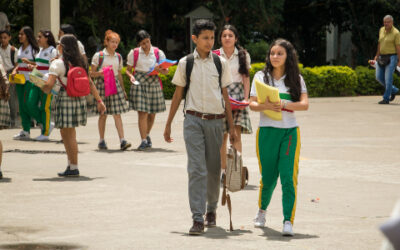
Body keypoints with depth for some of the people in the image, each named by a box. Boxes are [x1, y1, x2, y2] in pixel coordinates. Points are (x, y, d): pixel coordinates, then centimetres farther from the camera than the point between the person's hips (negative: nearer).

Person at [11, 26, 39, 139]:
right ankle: (25, 131, 9)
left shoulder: (33, 48, -6)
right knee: (21, 105, 6)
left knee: (27, 104, -10)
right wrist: (14, 70, 3)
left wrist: (29, 62, -22)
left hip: (30, 80, -8)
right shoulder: (20, 49, 16)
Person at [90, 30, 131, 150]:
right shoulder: (98, 56, -3)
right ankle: (102, 141, 14)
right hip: (102, 84, -3)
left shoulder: (118, 57, 11)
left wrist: (123, 90, 19)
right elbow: (92, 73, 0)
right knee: (103, 114, 3)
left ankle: (122, 140, -12)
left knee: (117, 114, -5)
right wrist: (100, 73, -21)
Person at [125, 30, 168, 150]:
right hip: (139, 83, -2)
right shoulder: (134, 53, 4)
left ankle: (147, 135, 34)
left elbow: (166, 71, 6)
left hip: (154, 83, 2)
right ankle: (144, 140, -8)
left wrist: (160, 70, -17)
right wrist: (131, 76, -12)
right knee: (142, 113, -10)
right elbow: (128, 69, 9)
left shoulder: (158, 53, 5)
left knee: (152, 113, 9)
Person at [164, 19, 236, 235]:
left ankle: (211, 209, 31)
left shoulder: (221, 63, 6)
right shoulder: (185, 63, 3)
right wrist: (168, 124, 11)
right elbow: (178, 94, 10)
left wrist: (231, 126, 10)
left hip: (215, 120, 2)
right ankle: (198, 219, -14)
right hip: (193, 120, -2)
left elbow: (225, 95, 11)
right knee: (196, 169, -11)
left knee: (213, 169, 10)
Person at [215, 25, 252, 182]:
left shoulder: (243, 55, 7)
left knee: (236, 133, -10)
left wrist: (246, 98, -2)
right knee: (222, 135, 0)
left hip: (237, 94, 0)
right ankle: (224, 170, 7)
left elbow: (246, 79, 7)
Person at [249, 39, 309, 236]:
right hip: (267, 131, 0)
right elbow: (252, 104, -1)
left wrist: (284, 104, -22)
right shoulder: (261, 77, 6)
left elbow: (305, 104, -6)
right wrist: (265, 106, -23)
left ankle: (288, 221, -13)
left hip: (290, 131, 0)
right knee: (268, 177, 5)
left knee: (288, 177, -11)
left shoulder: (296, 79, 6)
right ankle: (262, 210, 34)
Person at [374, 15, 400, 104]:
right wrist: (377, 55, 15)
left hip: (392, 58, -7)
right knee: (379, 77, 5)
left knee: (388, 78, -10)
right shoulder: (382, 30, 5)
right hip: (382, 58, 7)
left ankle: (386, 99, -1)